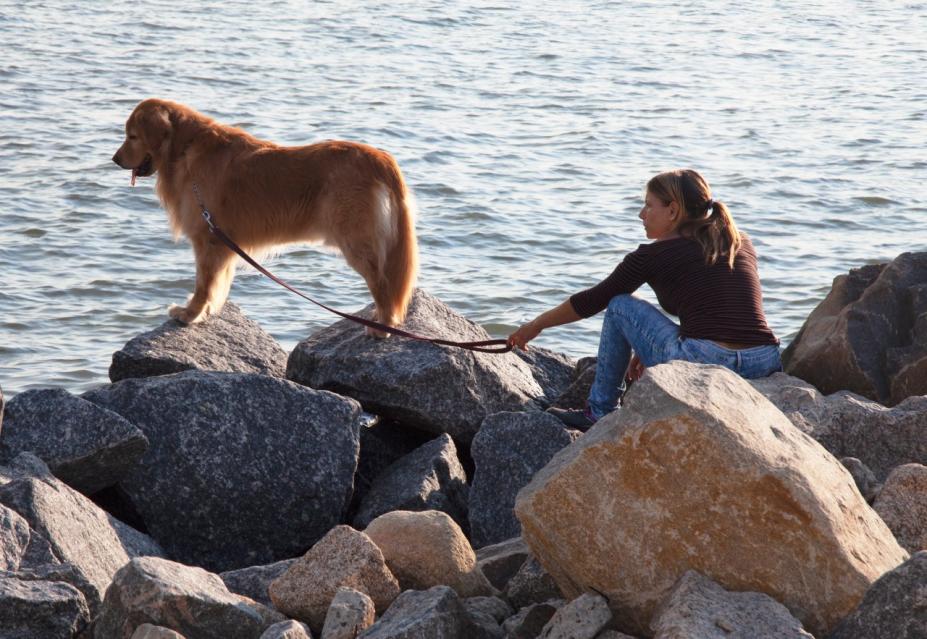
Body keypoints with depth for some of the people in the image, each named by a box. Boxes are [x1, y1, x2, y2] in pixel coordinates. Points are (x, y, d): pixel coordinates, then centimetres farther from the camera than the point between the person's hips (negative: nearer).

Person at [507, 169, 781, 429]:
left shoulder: (655, 256, 4)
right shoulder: (740, 242, 19)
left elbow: (592, 301, 17)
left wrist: (537, 324, 32)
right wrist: (650, 348, 34)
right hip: (767, 367, 6)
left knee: (620, 306, 18)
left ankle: (599, 413, 25)